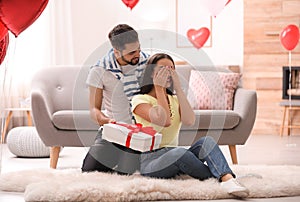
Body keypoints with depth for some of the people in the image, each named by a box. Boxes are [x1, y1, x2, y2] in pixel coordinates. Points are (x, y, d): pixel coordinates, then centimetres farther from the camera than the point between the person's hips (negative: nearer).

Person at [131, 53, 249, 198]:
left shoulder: (175, 99, 16)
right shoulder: (139, 100, -3)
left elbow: (189, 121, -8)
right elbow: (164, 121, -22)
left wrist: (178, 88, -7)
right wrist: (159, 88, -13)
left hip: (174, 160, 5)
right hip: (151, 160, -5)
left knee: (206, 141, -24)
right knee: (180, 152, -38)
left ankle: (227, 179, -47)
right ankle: (221, 176, -24)